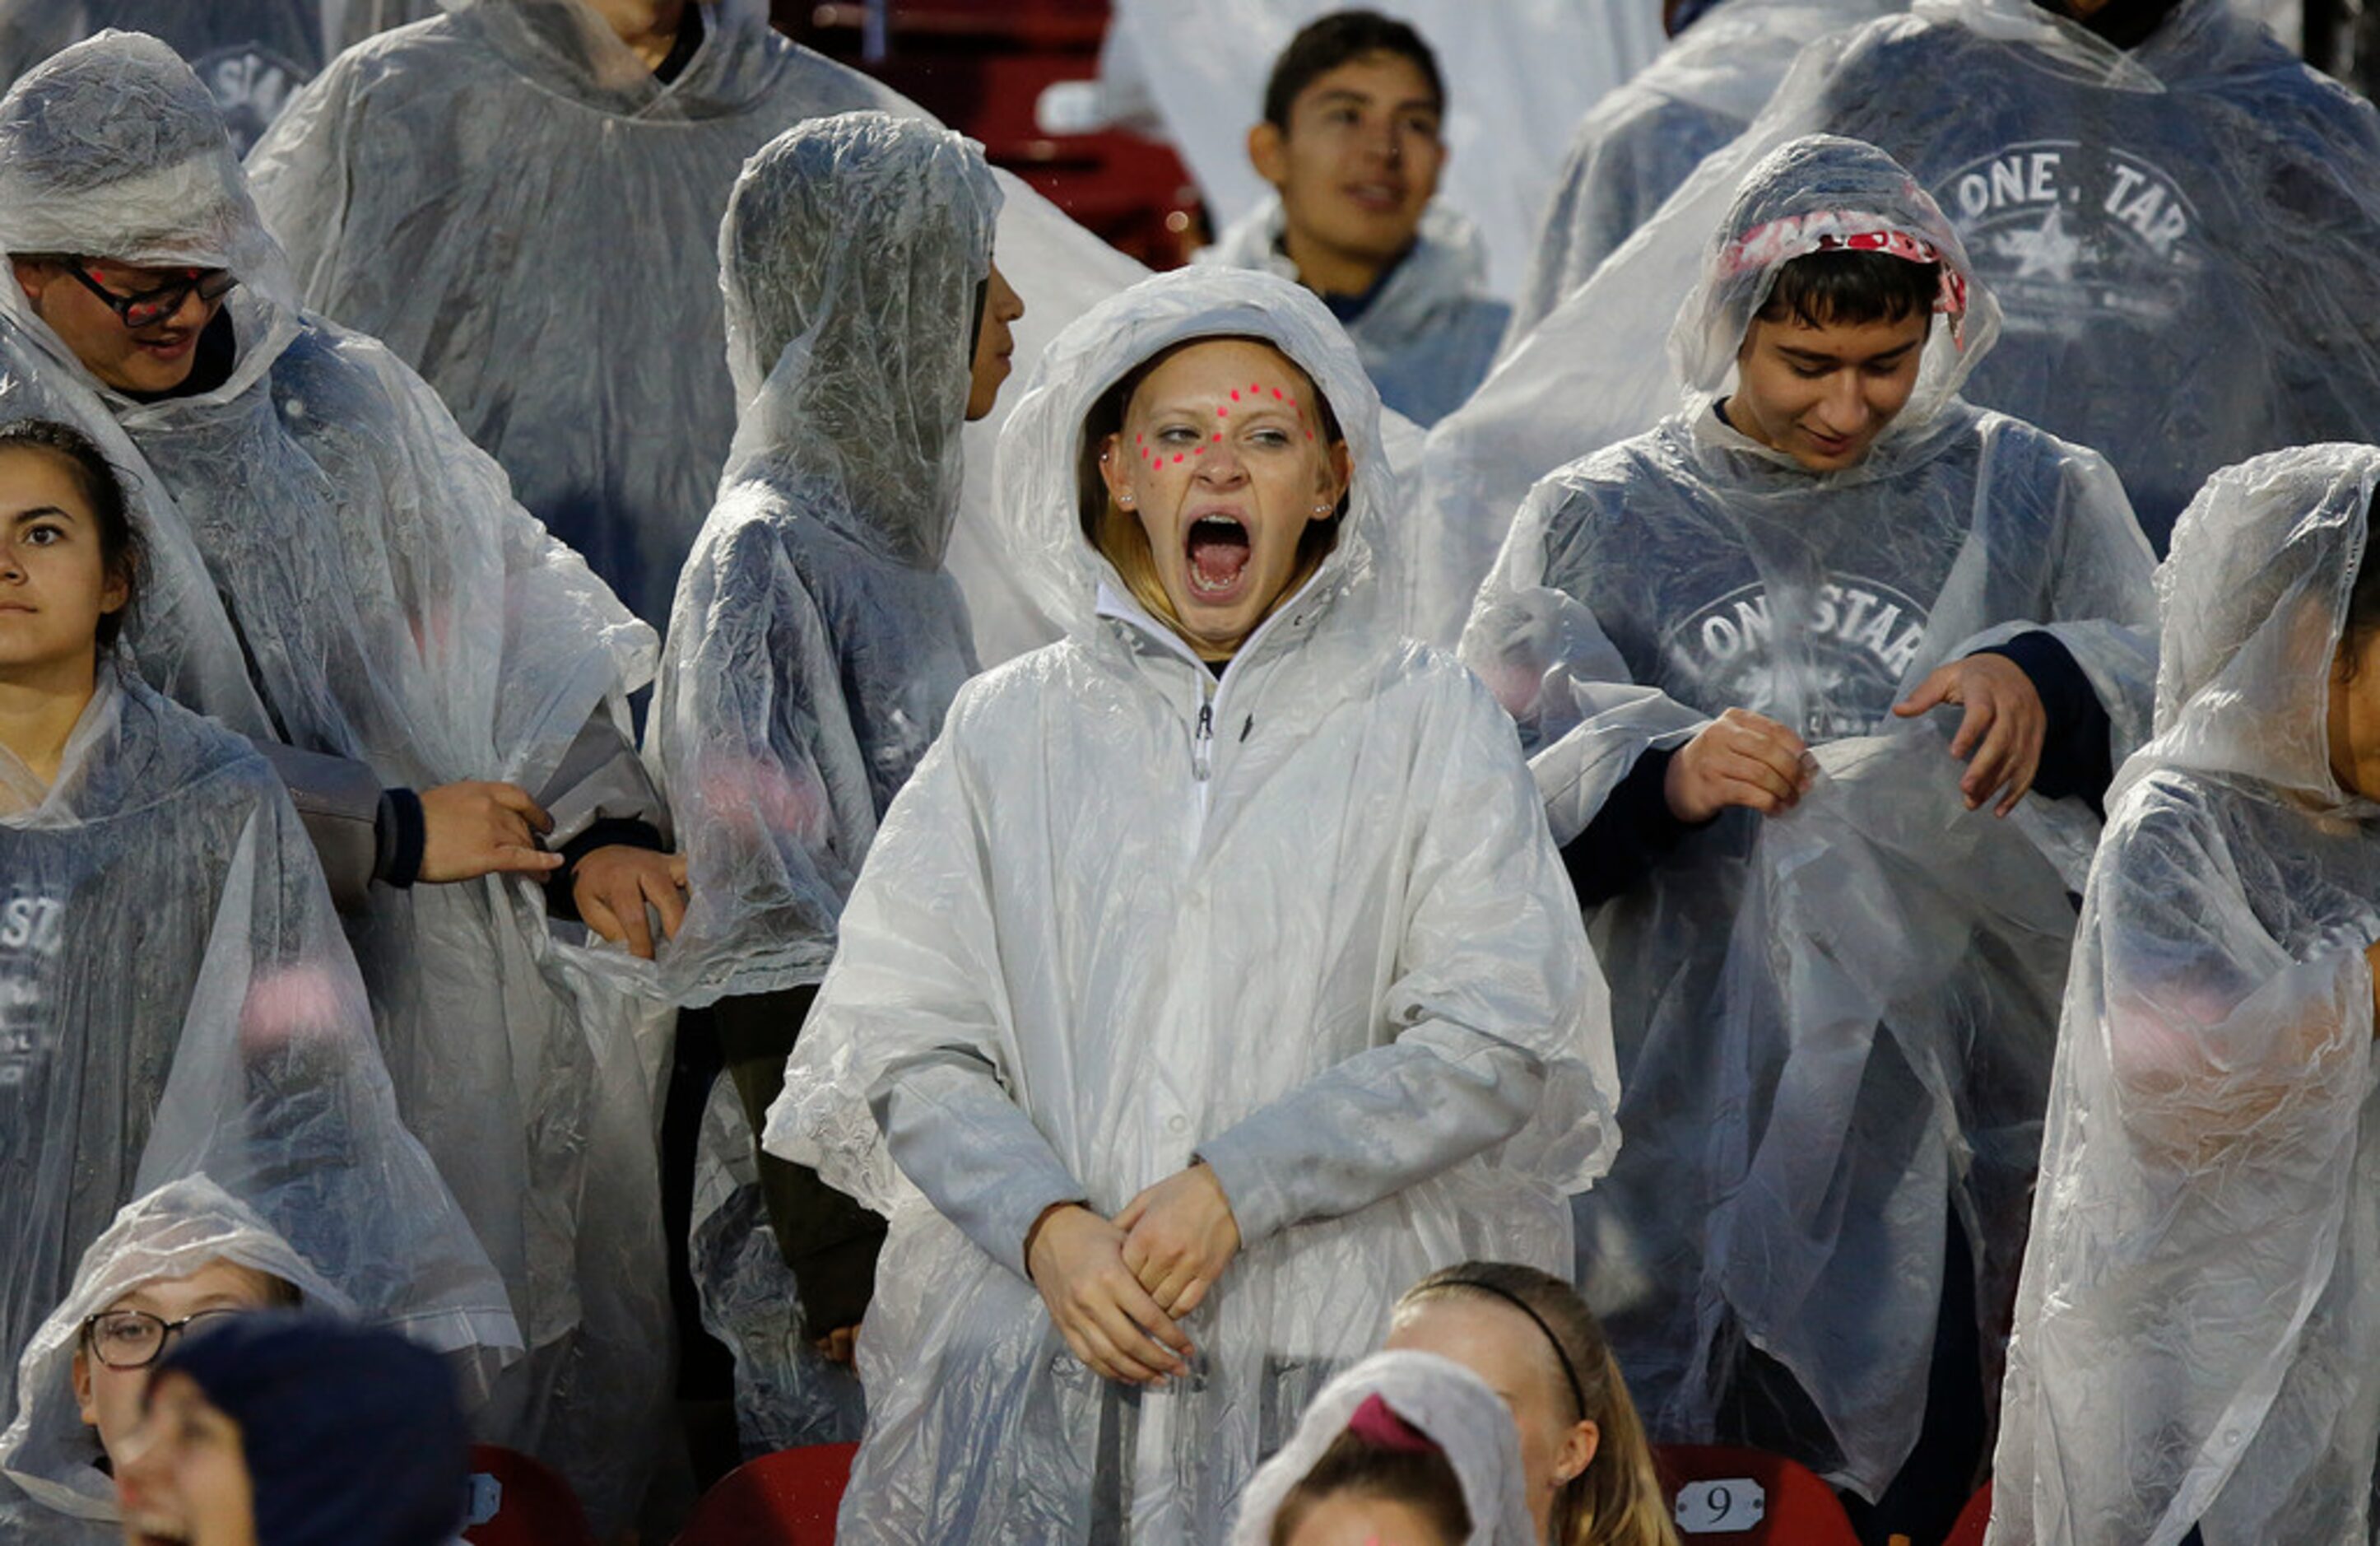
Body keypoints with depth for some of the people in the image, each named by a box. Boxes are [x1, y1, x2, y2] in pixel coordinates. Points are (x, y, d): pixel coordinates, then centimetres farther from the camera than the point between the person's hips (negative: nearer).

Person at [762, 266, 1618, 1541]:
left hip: (1330, 1346, -1)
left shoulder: (1425, 720, 8)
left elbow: (1494, 1040, -3)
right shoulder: (1007, 728, 12)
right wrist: (1048, 1228, -13)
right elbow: (907, 1043, 5)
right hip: (1027, 1332, 1)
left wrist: (1236, 1189, -13)